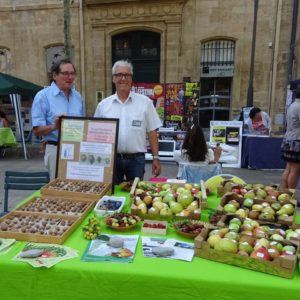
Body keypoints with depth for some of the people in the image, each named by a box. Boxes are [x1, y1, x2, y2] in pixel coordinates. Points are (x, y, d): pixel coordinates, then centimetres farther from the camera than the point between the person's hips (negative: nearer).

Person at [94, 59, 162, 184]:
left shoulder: (145, 102, 0)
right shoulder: (103, 104, 4)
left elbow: (152, 132, 1)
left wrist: (156, 157, -2)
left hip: (136, 159, -1)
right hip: (110, 158, 2)